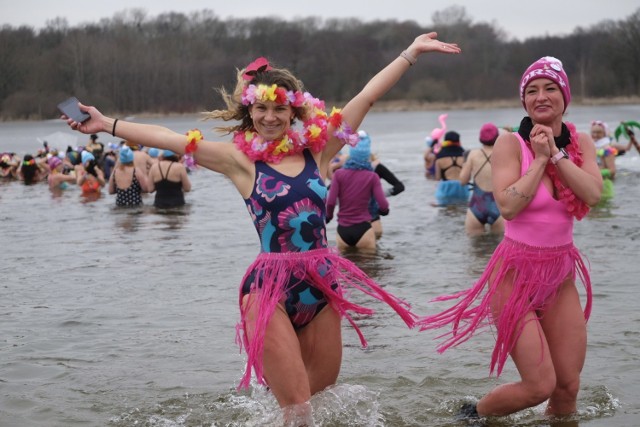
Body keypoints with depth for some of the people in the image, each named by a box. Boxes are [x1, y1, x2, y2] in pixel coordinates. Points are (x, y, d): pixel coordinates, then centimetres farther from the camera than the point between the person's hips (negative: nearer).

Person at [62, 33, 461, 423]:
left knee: (322, 384, 19)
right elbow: (168, 138, -4)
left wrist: (412, 51, 7)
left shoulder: (318, 147, 4)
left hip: (322, 284, 4)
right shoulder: (241, 159, -2)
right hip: (271, 287, -4)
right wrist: (107, 124, -7)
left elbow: (367, 97, 5)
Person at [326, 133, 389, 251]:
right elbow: (383, 206, -8)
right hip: (363, 229, -2)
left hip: (343, 230, 2)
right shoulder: (372, 177, -1)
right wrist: (382, 210, 16)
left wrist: (328, 216, 14)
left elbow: (330, 202, -7)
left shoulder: (339, 174, 0)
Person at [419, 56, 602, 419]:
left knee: (569, 386, 4)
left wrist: (556, 154, -16)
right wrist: (539, 158, -18)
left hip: (562, 276, 5)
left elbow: (593, 194, -14)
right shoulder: (511, 144, -10)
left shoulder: (580, 142, 3)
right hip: (516, 274, -5)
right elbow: (508, 206, -23)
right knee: (540, 385, -9)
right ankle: (474, 414, 17)